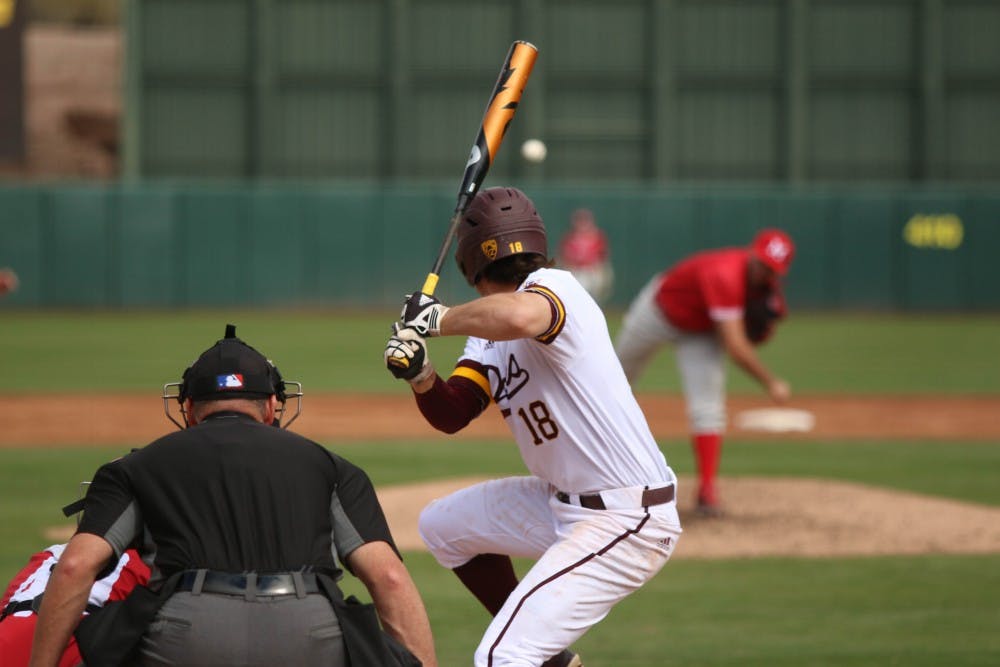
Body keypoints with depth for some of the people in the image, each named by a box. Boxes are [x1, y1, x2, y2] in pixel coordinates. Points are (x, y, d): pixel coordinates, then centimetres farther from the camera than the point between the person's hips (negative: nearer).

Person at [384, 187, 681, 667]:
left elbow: (517, 316, -42)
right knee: (442, 525, 27)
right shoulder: (488, 328, 10)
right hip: (563, 504, 10)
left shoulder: (553, 287, -18)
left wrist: (438, 319, -26)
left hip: (626, 522, -10)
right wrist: (420, 374, -14)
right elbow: (452, 415, 6)